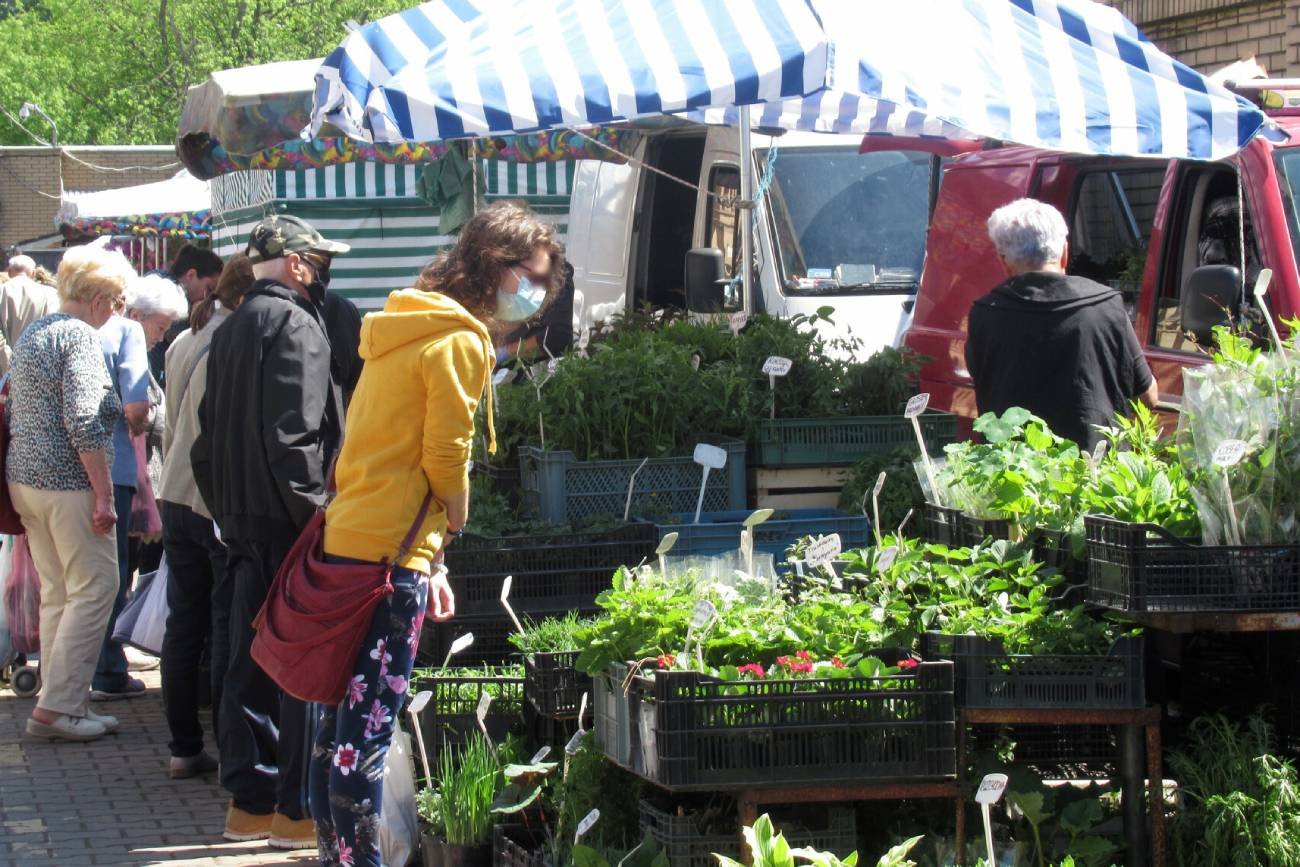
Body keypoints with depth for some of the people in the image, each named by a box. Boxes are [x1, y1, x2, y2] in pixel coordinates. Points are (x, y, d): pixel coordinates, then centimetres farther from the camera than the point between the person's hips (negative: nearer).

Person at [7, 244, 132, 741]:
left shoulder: (32, 333, 15)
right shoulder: (80, 336, -13)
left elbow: (10, 401, 21)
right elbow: (84, 423, -20)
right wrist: (104, 494, -18)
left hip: (25, 478, 9)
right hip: (69, 483, -9)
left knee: (56, 593, 13)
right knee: (94, 589, -4)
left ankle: (62, 703, 15)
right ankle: (57, 706, -6)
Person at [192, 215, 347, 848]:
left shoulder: (231, 329, 16)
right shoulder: (294, 323, -12)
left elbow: (208, 435, 19)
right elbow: (293, 434, -21)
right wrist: (315, 512, -18)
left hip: (244, 522, 9)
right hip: (288, 524, -9)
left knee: (251, 660, 12)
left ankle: (248, 801, 17)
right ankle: (297, 809, -1)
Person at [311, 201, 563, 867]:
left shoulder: (402, 328, 18)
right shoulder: (459, 341, -11)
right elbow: (445, 462, -12)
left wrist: (430, 560, 16)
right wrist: (452, 528, 8)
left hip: (346, 537, 10)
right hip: (394, 553, -10)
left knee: (342, 716, 14)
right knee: (369, 722, -8)